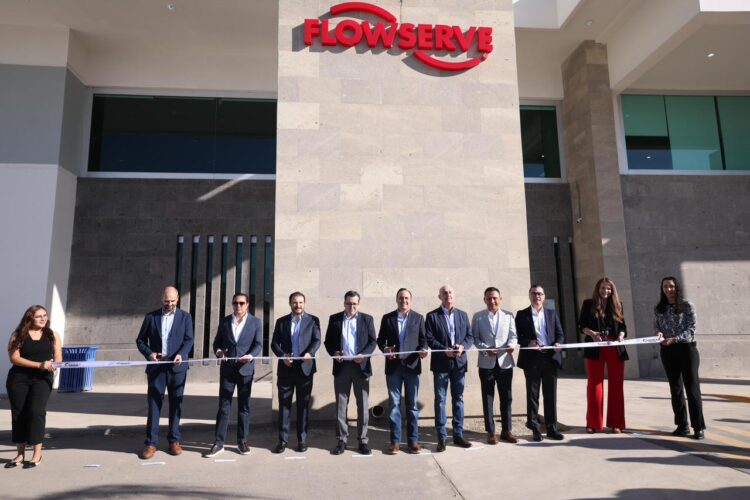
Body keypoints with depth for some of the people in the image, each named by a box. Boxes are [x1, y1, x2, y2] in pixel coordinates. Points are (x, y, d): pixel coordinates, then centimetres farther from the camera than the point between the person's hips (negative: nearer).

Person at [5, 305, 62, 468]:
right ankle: (20, 454, 18)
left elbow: (58, 358, 7)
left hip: (42, 379, 0)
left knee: (36, 411, -11)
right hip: (18, 378, 1)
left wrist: (52, 365, -17)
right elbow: (14, 357, -8)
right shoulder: (18, 335, 1)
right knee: (18, 414, 5)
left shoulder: (52, 335, 7)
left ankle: (37, 454, -4)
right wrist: (39, 365, -18)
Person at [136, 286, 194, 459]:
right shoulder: (151, 316, 6)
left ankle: (174, 440, 17)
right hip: (156, 366, 0)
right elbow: (140, 340, 8)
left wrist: (181, 354, -21)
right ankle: (151, 442, 8)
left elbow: (189, 340, -3)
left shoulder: (185, 317, 5)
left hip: (177, 366, 0)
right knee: (154, 404, 1)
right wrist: (149, 353, -10)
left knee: (176, 404, 7)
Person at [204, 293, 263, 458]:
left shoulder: (255, 322, 1)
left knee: (244, 406, 8)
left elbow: (258, 344, -4)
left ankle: (242, 441, 18)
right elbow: (217, 342, 10)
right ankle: (219, 443, 8)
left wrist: (250, 355, -23)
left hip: (245, 369, -1)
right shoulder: (224, 321, 7)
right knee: (224, 407, 2)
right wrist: (218, 351, -12)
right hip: (227, 369, 1)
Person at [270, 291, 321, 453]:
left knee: (303, 405, 6)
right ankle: (282, 440, 11)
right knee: (284, 404, 3)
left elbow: (317, 340, -4)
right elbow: (274, 343, 6)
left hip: (305, 367, -1)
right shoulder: (281, 321, 10)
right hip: (286, 368, 1)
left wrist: (310, 353, -23)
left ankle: (302, 439, 15)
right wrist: (282, 356, -12)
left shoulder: (313, 320, 5)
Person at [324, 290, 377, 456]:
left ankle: (363, 441, 14)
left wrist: (363, 355, -14)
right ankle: (341, 440, 14)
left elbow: (372, 341, 2)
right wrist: (334, 352, -11)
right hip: (341, 366, 1)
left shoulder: (367, 319, 5)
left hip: (361, 366, -1)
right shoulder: (334, 319, 7)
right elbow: (328, 341, 8)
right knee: (341, 405, 5)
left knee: (363, 405, 4)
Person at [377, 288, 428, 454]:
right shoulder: (387, 318, 6)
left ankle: (413, 440, 14)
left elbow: (423, 339, 4)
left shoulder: (418, 318, 6)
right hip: (393, 366, 0)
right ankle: (395, 441, 11)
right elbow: (380, 340, 7)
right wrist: (385, 349, -12)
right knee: (394, 404, 4)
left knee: (412, 404, 6)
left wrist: (423, 350, -16)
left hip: (412, 365, 0)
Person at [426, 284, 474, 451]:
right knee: (440, 400, 1)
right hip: (441, 363, -3)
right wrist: (444, 350, -18)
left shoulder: (463, 315, 11)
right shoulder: (432, 316, 0)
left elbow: (469, 336, 8)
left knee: (458, 399, 9)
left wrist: (462, 346, -12)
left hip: (459, 362, 3)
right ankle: (441, 438, 8)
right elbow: (429, 339, -6)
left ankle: (458, 435, 19)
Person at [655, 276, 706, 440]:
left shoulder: (687, 306, -4)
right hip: (668, 352, 4)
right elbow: (656, 327, 9)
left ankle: (698, 427, 3)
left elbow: (691, 330, -9)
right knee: (675, 388, 8)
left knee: (692, 388, -3)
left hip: (686, 349, -4)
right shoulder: (659, 308, 7)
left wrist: (674, 339, -22)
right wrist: (659, 334, -14)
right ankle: (682, 425, 17)